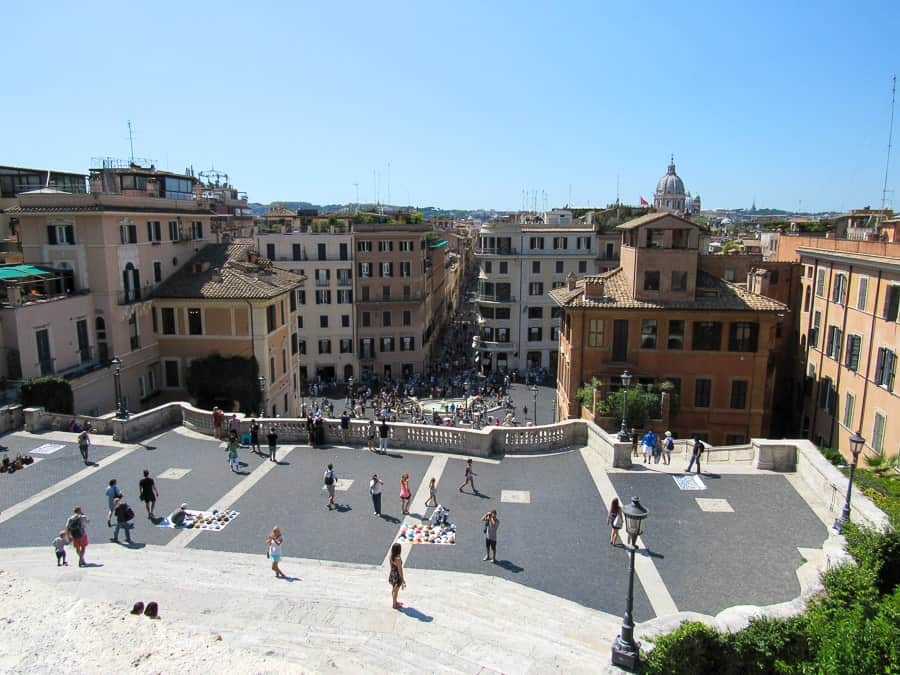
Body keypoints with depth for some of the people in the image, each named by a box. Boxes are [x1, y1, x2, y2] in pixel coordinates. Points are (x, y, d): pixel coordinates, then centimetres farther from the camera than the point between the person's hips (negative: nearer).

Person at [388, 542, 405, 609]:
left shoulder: (391, 556, -8)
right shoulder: (398, 559, -32)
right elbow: (399, 570, -24)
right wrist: (402, 580, -13)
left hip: (392, 575, 7)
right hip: (397, 577, -7)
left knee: (393, 590, 25)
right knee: (396, 591, 12)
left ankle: (395, 602, 44)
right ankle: (395, 605, 30)